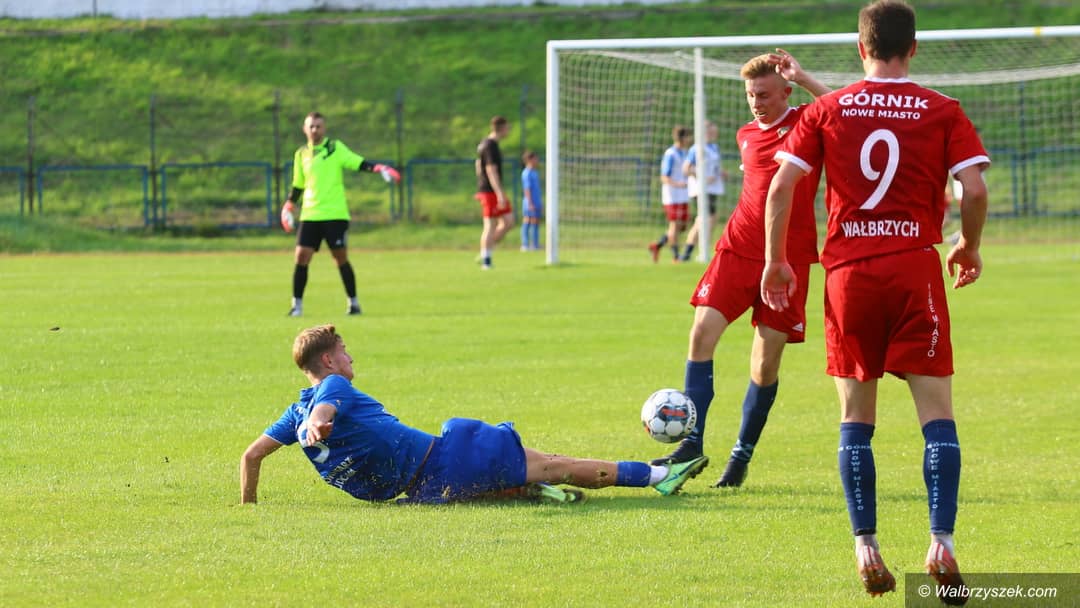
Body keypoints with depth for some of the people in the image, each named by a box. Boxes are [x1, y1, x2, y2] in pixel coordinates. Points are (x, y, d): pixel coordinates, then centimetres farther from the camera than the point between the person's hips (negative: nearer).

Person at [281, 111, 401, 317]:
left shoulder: (335, 148, 1)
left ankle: (353, 302, 11)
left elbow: (358, 163, -7)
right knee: (301, 256, -6)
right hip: (310, 215, 3)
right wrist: (289, 206, 14)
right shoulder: (301, 154, 12)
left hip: (335, 214, -3)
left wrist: (379, 169, -22)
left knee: (341, 258, -3)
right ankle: (297, 304, 2)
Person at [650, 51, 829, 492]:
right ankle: (692, 443, -10)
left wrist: (803, 78, -20)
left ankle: (742, 455, 12)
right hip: (738, 249, 4)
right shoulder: (746, 135, 15)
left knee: (766, 363, -3)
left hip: (788, 258, -4)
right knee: (702, 332, -13)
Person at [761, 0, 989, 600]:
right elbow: (975, 190, -6)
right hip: (916, 268, -1)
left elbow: (782, 186, -1)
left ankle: (867, 549, 4)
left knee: (856, 419, 9)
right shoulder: (943, 112, 1)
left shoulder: (827, 111, 5)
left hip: (849, 270, 1)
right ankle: (942, 543, -14)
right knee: (937, 413, 0)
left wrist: (776, 261, 8)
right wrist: (970, 249, 11)